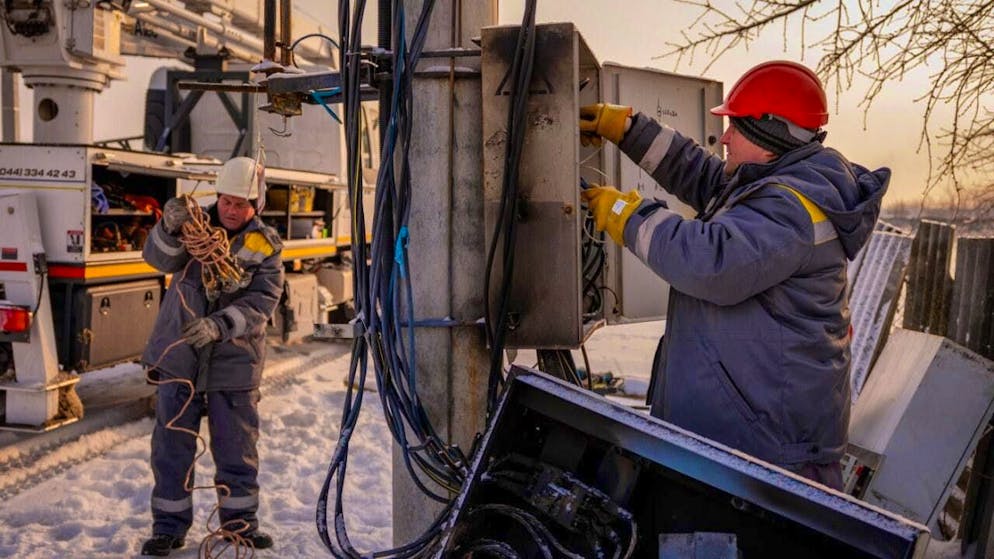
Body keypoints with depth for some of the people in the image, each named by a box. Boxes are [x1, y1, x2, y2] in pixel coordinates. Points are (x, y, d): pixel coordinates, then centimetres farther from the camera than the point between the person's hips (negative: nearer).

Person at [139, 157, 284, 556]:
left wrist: (219, 325, -29)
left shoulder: (266, 246, -2)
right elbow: (159, 258, -13)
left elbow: (260, 304, -13)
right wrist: (170, 228, -34)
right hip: (179, 358, 1)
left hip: (234, 363, -1)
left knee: (237, 448, 10)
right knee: (171, 447, 7)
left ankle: (240, 521, 28)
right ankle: (169, 526, 22)